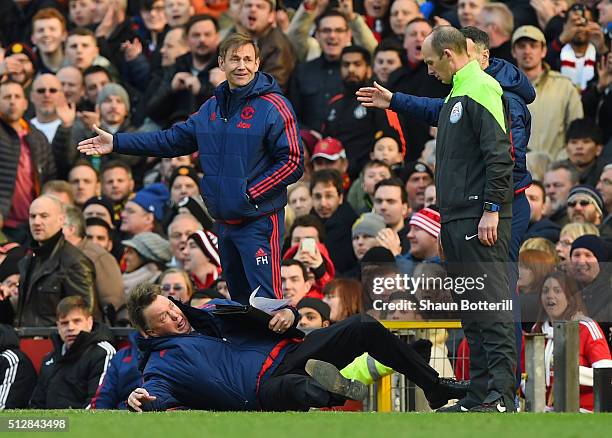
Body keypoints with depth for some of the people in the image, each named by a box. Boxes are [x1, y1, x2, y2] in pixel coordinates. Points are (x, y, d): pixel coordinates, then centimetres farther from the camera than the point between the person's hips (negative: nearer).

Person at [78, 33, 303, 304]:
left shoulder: (273, 107, -10)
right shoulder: (212, 108, 13)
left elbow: (292, 162, -13)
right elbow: (174, 140, 17)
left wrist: (251, 194, -18)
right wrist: (117, 143, 12)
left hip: (258, 222, -8)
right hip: (225, 221, 8)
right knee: (239, 300, 15)